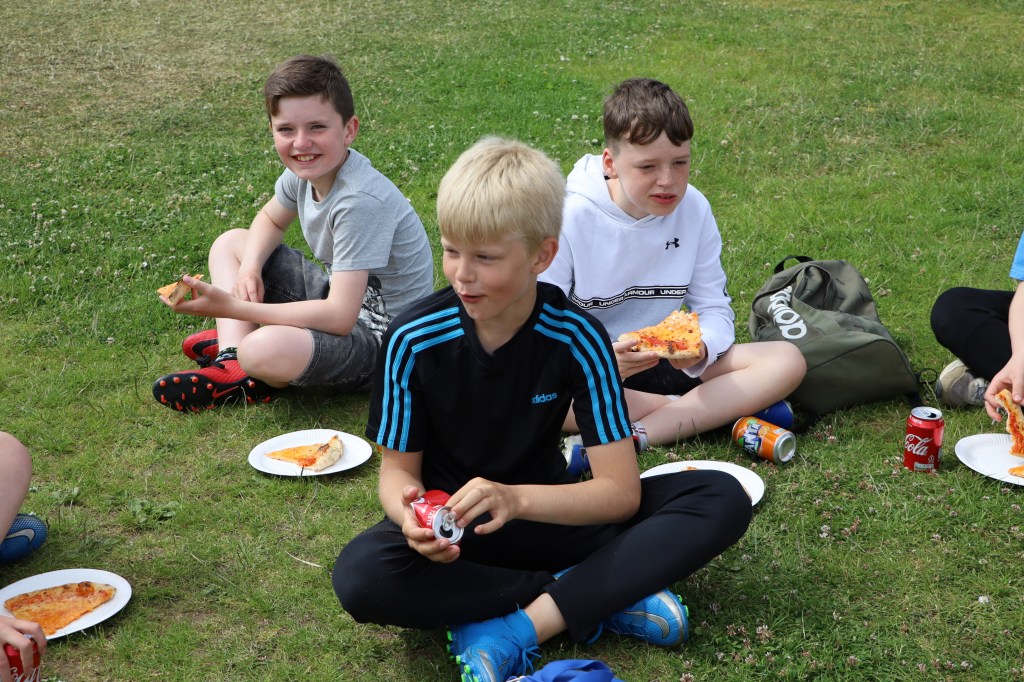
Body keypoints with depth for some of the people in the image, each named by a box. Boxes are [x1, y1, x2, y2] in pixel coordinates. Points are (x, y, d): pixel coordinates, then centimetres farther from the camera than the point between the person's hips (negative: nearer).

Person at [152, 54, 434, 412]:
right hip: (338, 294, 9)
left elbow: (340, 317, -32)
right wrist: (250, 267, -7)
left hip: (381, 336, -9)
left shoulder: (361, 201, -31)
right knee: (229, 243, 12)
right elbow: (270, 219, 17)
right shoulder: (309, 168, -6)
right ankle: (233, 363, -5)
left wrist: (231, 307, -31)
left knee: (265, 350, -37)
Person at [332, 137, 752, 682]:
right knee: (360, 576, -35)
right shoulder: (413, 339, -16)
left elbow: (621, 491, -19)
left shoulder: (576, 337, -17)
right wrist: (411, 513, -31)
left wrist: (519, 498, -37)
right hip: (450, 524, 0)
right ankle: (600, 597, -22)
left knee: (723, 500, -19)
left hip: (545, 516, 1)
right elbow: (397, 469, -6)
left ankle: (516, 628, -26)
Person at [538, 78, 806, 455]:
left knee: (788, 361, -14)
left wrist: (701, 346, -23)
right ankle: (725, 410, -24)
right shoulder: (571, 218, -15)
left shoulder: (694, 209, -4)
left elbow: (714, 307, 0)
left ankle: (636, 436, -29)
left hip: (662, 363, 4)